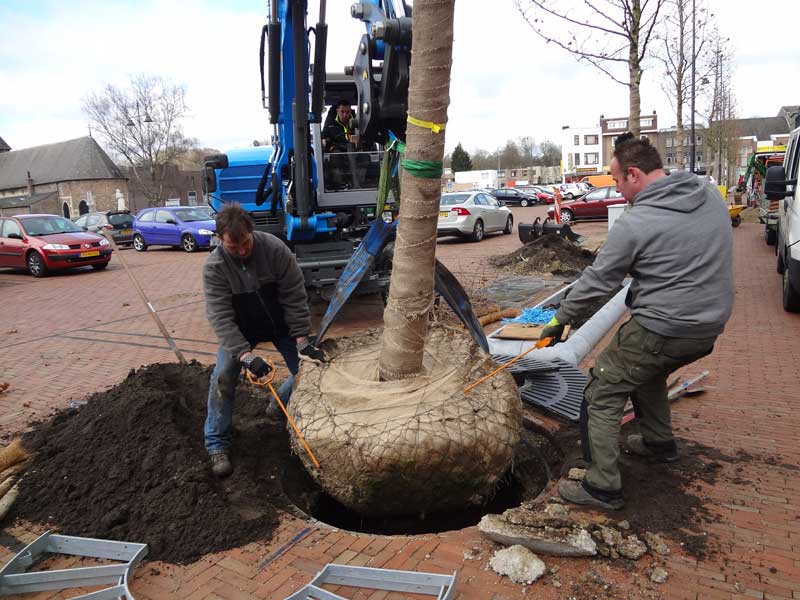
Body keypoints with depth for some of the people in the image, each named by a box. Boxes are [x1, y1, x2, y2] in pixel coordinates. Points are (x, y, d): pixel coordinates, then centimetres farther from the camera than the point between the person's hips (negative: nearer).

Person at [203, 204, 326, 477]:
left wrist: (302, 341, -23)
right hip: (240, 328, -1)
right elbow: (221, 318, -29)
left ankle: (281, 405, 28)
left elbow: (294, 296, -21)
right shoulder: (214, 266, -26)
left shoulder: (274, 248, -26)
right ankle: (217, 444, 0)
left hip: (280, 323, 1)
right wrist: (246, 356, -40)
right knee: (223, 376, -16)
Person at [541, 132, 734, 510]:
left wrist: (559, 321, 2)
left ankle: (603, 487, 5)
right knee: (648, 373, 32)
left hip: (661, 331, -8)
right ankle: (659, 443, 46)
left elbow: (595, 282, -11)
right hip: (710, 326, 8)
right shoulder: (711, 196, 3)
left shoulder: (633, 225, -18)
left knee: (602, 395, 2)